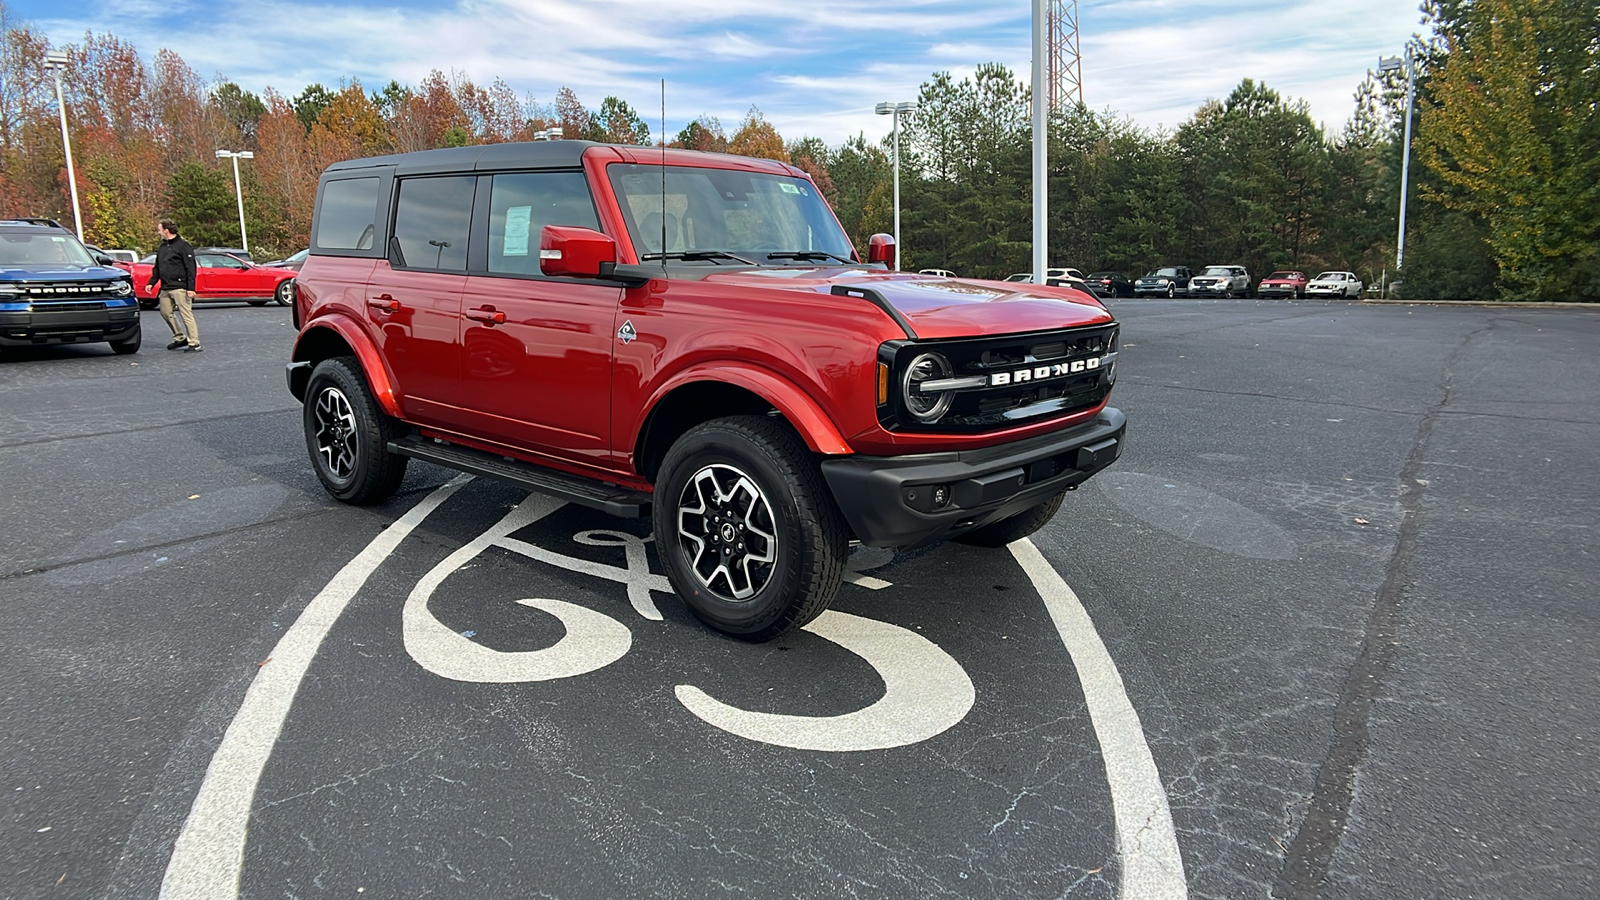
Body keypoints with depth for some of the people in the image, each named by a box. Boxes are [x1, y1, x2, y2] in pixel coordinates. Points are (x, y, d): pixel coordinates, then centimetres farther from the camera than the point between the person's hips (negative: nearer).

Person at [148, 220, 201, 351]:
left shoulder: (183, 245, -7)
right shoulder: (162, 247, 17)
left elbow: (190, 268, -12)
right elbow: (157, 268, 23)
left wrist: (191, 288, -18)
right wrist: (151, 282, 12)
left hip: (179, 287, -9)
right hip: (165, 288, 9)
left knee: (186, 314, -9)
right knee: (165, 312, 11)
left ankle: (194, 343, -8)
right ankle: (180, 338, 21)